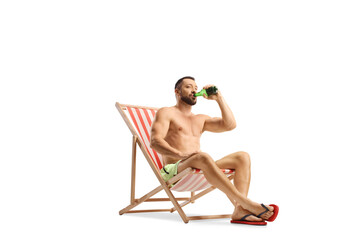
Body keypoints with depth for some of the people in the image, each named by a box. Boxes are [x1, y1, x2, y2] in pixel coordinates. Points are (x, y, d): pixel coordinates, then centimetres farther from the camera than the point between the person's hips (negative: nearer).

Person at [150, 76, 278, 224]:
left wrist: (219, 98, 8)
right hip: (174, 171, -7)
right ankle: (246, 203, -39)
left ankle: (240, 210, -34)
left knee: (242, 157, -11)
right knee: (203, 157, -38)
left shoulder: (200, 119, 28)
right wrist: (180, 154, -26)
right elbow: (155, 141, -10)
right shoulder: (166, 113, 9)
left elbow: (230, 125, 13)